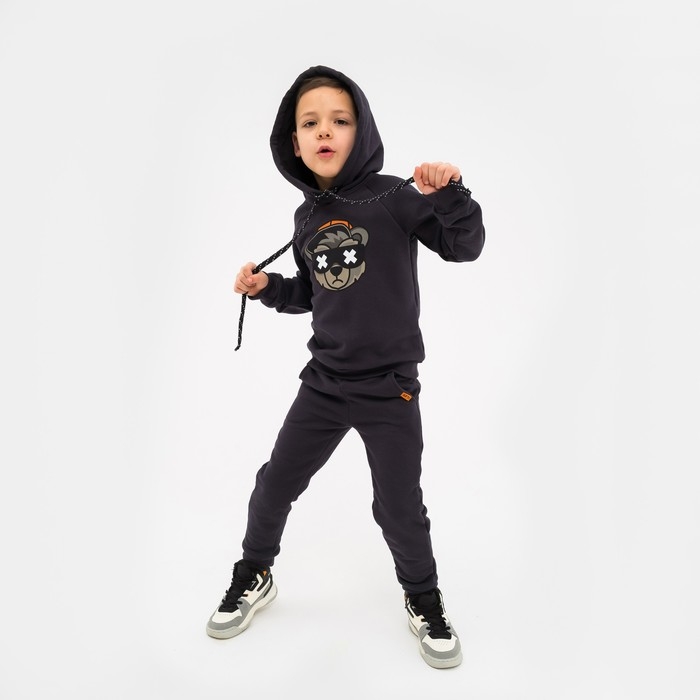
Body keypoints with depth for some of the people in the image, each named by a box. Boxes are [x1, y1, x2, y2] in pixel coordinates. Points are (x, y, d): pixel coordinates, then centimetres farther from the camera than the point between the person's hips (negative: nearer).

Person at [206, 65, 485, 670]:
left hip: (390, 388, -4)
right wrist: (268, 288, 1)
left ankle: (424, 599, 37)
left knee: (400, 508, 7)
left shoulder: (393, 198, -10)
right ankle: (254, 578, 41)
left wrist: (448, 194, -30)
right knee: (274, 486, 13)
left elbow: (466, 246, -13)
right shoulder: (306, 218, 6)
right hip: (324, 383, 5)